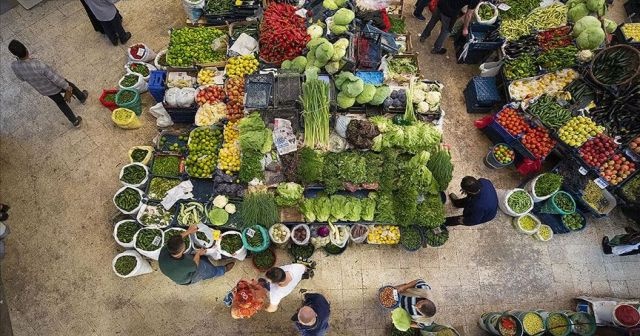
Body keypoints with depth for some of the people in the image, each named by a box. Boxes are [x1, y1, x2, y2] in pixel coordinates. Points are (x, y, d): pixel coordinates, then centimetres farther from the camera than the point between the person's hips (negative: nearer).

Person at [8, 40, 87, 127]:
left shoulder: (14, 66, -24)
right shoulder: (38, 65, -41)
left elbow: (22, 78, -3)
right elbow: (55, 78, -28)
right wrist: (67, 87, -14)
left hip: (43, 90, 5)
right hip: (55, 86, -4)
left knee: (60, 102, 29)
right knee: (71, 86, 29)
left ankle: (75, 121, 40)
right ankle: (82, 97, 59)